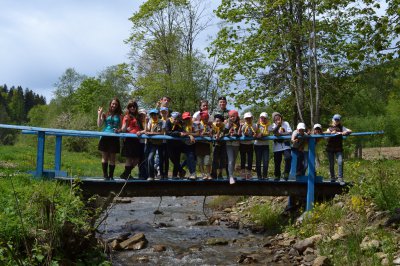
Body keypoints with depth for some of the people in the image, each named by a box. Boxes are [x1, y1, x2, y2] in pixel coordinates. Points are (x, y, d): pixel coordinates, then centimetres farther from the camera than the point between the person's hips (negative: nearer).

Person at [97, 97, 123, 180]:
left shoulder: (119, 116, 8)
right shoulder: (105, 114, 5)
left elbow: (121, 128, 7)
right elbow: (99, 125, -2)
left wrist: (118, 130, -15)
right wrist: (99, 114, -6)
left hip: (114, 138, 1)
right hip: (105, 137, 0)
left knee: (112, 158, 4)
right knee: (105, 157, 3)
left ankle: (111, 175, 11)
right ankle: (105, 175, 9)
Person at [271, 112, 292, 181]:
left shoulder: (285, 123, 3)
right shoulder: (274, 125, 8)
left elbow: (290, 132, -9)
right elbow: (273, 131, -13)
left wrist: (280, 134, -17)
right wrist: (278, 125, -27)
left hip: (285, 145, -2)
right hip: (277, 147, 2)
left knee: (288, 157, -24)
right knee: (277, 162, 6)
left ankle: (286, 173, -9)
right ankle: (277, 176, 23)